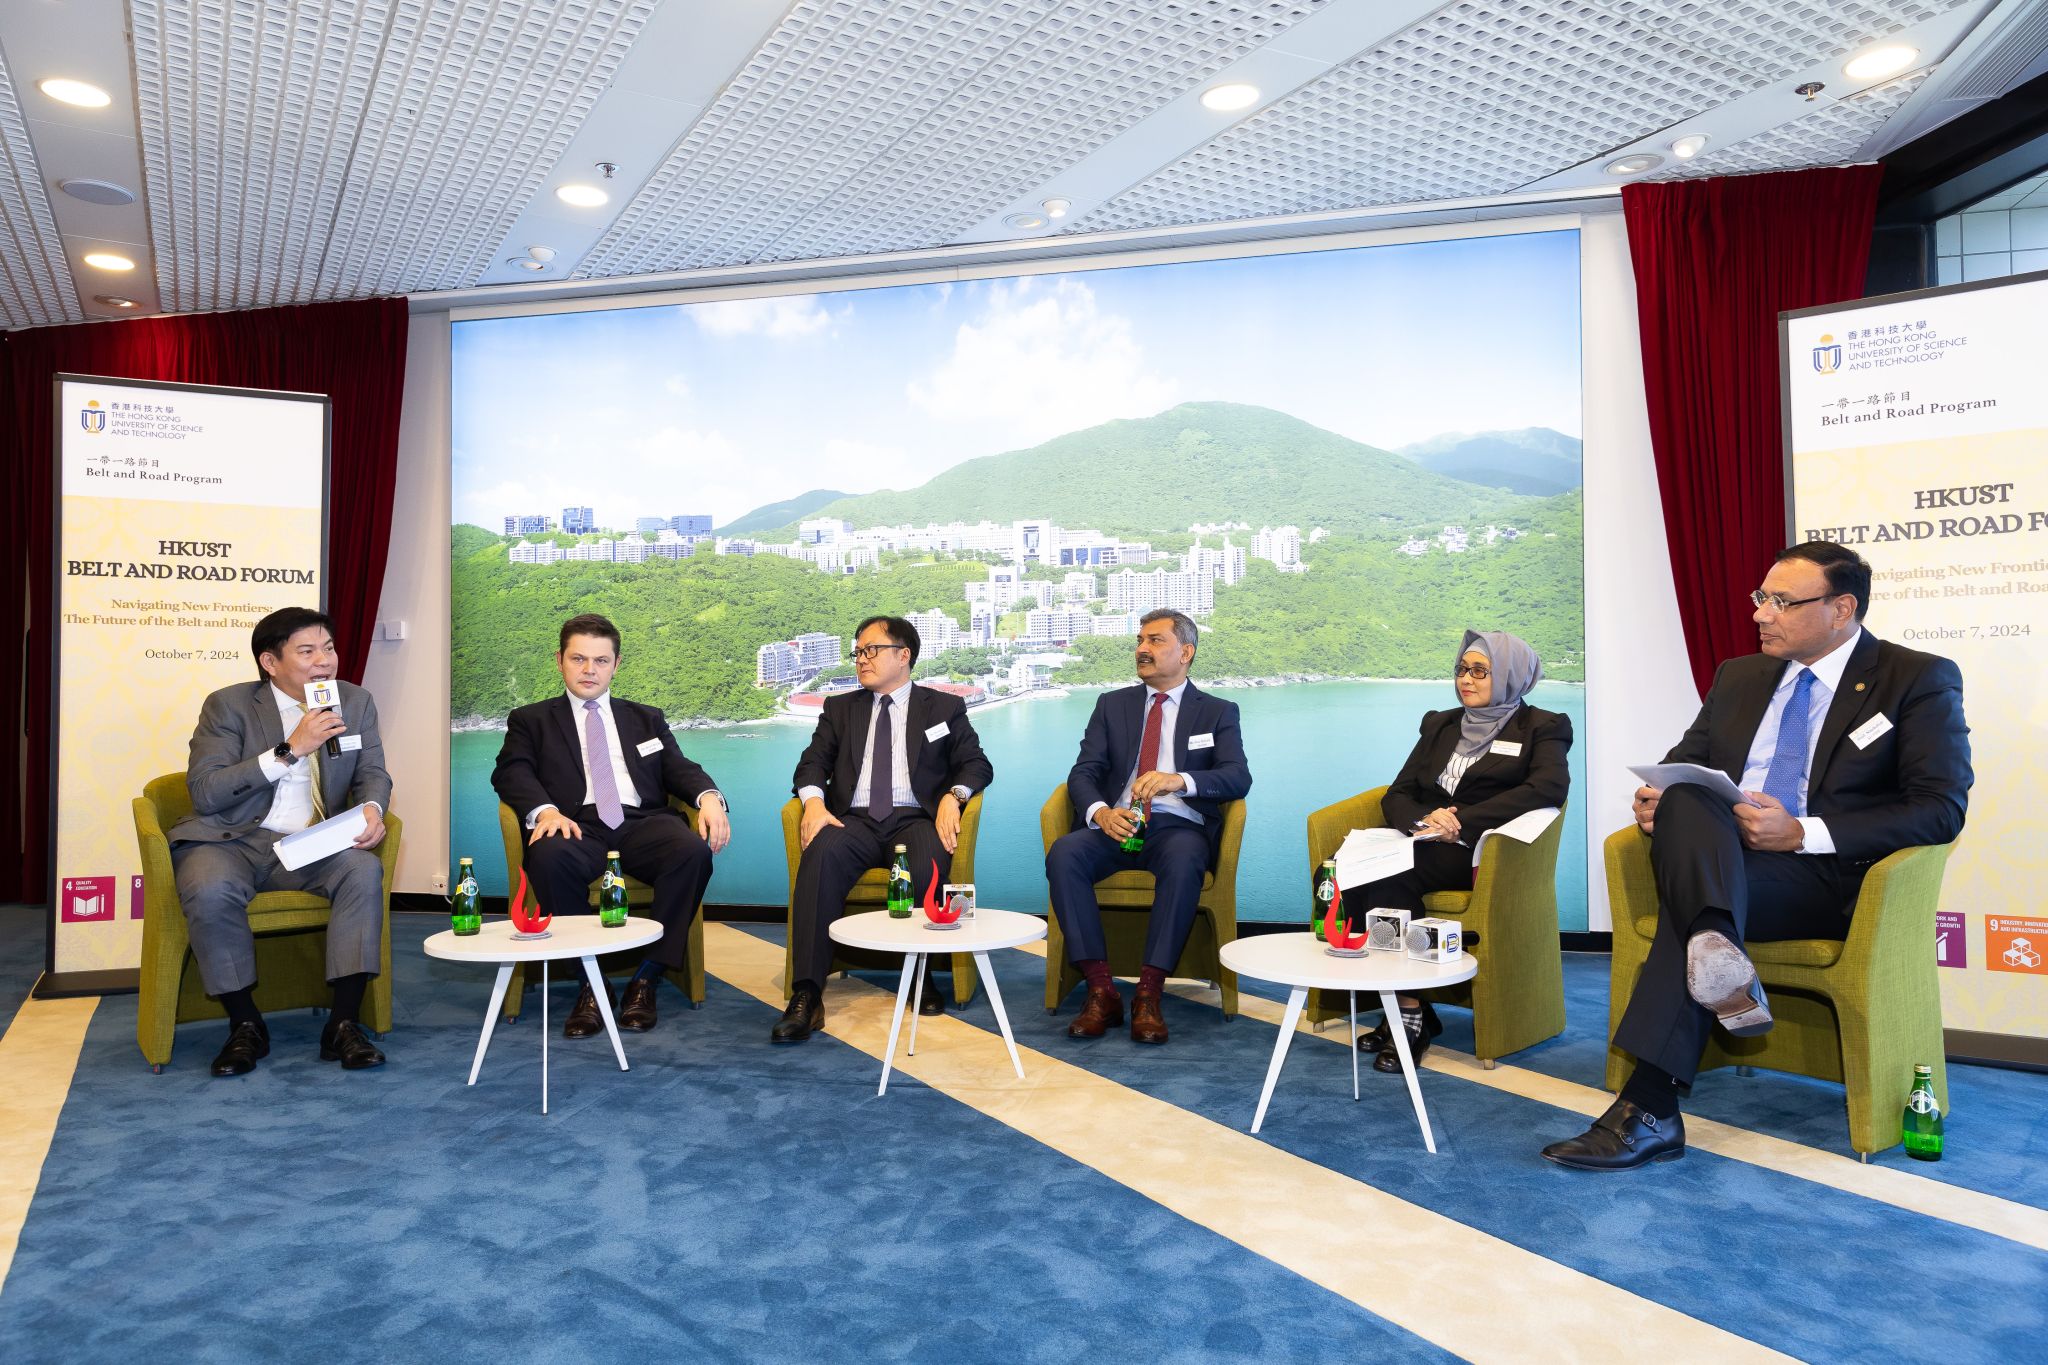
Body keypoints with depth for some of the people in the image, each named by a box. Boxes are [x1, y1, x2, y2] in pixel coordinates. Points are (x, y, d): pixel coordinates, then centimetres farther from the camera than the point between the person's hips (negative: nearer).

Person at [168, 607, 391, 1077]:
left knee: (365, 870, -29)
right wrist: (289, 750, -20)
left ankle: (343, 1023, -23)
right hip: (232, 840, -2)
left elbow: (373, 774, 7)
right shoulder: (227, 705, -3)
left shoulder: (356, 703, 9)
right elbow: (204, 792, -13)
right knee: (211, 891, -35)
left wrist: (371, 808, -18)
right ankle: (246, 1025, -12)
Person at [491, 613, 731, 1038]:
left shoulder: (646, 719, 27)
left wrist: (708, 795, -11)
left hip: (642, 826, 2)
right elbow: (511, 771, 4)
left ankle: (647, 977, -20)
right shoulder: (531, 720, 21)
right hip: (578, 828, -1)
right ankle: (590, 982, -21)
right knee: (550, 856, -37)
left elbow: (679, 767, 14)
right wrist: (544, 810, -19)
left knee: (693, 849, -31)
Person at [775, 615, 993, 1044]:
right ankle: (807, 995, -35)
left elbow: (977, 764, 8)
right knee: (821, 856, -34)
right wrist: (814, 801, -11)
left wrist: (952, 796, -13)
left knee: (928, 866, -37)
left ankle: (923, 975, -14)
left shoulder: (944, 707, 16)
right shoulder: (840, 708, 23)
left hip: (915, 819, -1)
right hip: (854, 819, 2)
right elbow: (813, 762, 11)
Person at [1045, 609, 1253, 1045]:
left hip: (1178, 826, -2)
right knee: (1063, 854, -29)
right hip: (1114, 824, 2)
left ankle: (1149, 994, -30)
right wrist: (1100, 811, -17)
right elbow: (1083, 774, 7)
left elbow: (1238, 778, -4)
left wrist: (1180, 779, -24)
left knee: (1183, 862, -38)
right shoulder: (1111, 705, 18)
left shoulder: (1218, 712, 12)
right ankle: (1101, 990, -26)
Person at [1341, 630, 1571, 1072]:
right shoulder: (1440, 725, 24)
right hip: (1424, 849, 5)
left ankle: (1408, 1015, -23)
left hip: (1483, 854, -5)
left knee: (1386, 874, -33)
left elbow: (1550, 787, -12)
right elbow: (1396, 795, 16)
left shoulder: (1540, 728, 9)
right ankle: (1405, 1010, -22)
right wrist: (1424, 819, -9)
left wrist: (1462, 819, -19)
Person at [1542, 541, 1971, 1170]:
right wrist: (1659, 799, -8)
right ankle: (1716, 954, -51)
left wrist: (1802, 833, -19)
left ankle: (1650, 1108, -36)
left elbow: (1942, 809, -8)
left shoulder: (1921, 679, 2)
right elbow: (1682, 763, 18)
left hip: (1832, 877, -4)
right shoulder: (1739, 676, 18)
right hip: (1717, 853, 5)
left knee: (1687, 899, -34)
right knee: (1684, 798, -30)